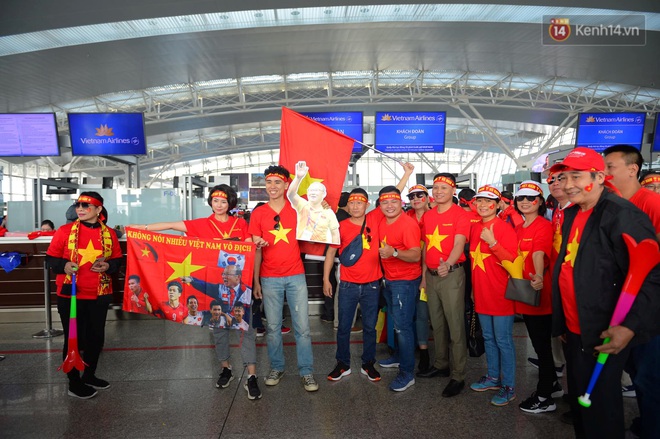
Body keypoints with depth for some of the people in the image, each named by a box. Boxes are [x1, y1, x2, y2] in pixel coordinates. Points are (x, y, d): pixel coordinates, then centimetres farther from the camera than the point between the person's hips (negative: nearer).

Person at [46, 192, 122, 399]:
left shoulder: (109, 234, 2)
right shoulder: (64, 231, -4)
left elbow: (118, 260, 9)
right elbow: (51, 258, 0)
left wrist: (108, 266, -13)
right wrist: (63, 266, -20)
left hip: (100, 295, 3)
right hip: (70, 294, -3)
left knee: (96, 337, 12)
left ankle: (89, 375, 33)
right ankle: (74, 383, 20)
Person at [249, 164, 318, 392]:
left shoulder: (296, 209, 4)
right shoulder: (258, 214, 3)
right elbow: (256, 250, 4)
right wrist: (255, 281, 1)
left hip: (296, 276, 0)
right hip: (269, 278, 0)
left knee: (302, 327, 0)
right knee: (273, 327, 8)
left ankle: (306, 372, 12)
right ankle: (276, 368, 25)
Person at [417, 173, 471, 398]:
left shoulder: (460, 215, -8)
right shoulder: (427, 216, 11)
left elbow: (459, 244, -19)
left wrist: (447, 264, -37)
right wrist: (423, 274, 15)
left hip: (452, 274, -6)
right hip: (431, 275, 7)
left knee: (455, 326, -3)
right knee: (437, 324, 16)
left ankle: (458, 376, 6)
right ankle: (441, 365, 31)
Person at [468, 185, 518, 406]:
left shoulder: (505, 229, -12)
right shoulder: (474, 228, 7)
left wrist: (493, 242, -27)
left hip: (500, 295, -7)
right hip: (481, 294, 7)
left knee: (503, 341, 1)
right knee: (488, 338, 18)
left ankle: (509, 387, 14)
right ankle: (493, 377, 32)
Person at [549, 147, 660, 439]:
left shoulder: (622, 216, -17)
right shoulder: (571, 215, 9)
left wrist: (630, 327, -28)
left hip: (603, 335, -8)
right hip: (574, 330, 8)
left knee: (599, 405, 4)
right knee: (578, 398, 21)